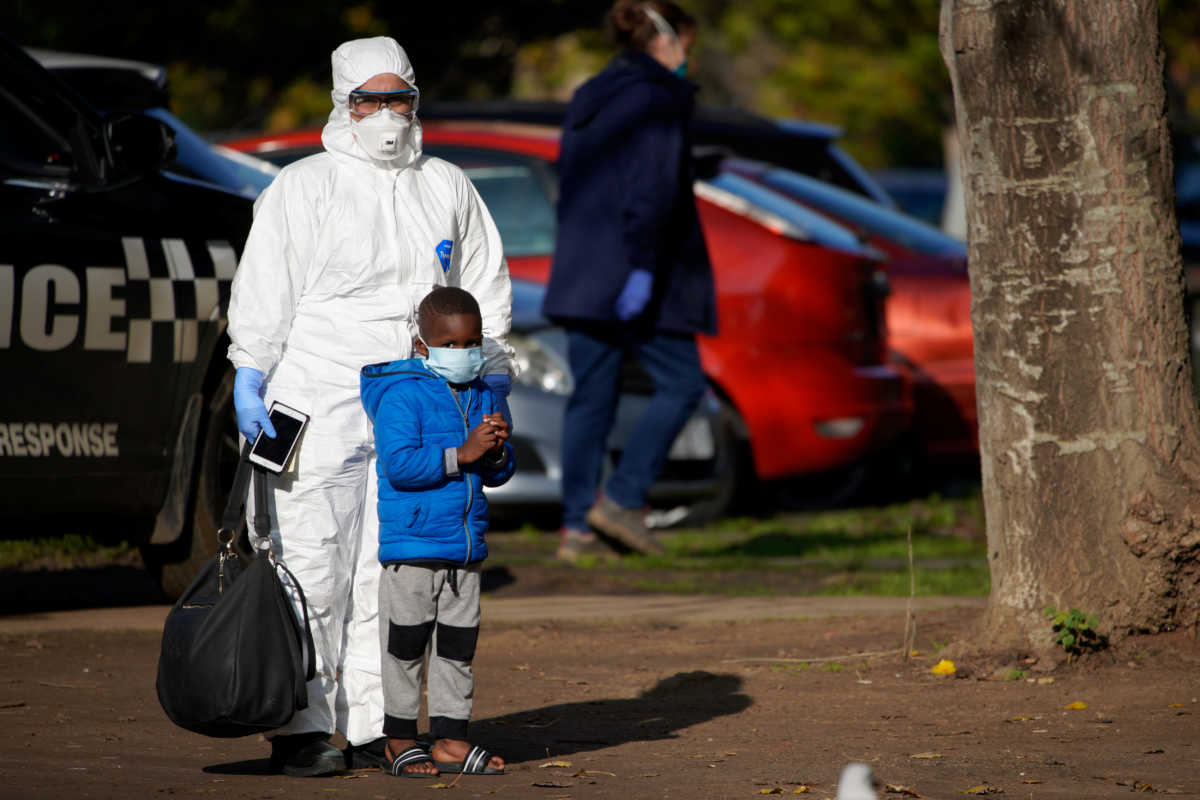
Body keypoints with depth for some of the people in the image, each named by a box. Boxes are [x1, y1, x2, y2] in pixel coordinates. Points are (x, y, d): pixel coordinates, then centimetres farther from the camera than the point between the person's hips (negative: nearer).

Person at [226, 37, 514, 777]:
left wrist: (491, 375, 13)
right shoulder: (304, 188, 2)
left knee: (393, 569, 2)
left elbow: (485, 286, 21)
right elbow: (264, 291, -2)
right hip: (320, 402, -4)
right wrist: (250, 379, -9)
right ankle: (302, 729, -3)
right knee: (314, 563, -7)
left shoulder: (448, 188, 15)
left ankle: (374, 728, 6)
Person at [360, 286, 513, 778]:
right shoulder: (402, 394, -11)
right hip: (410, 546, -7)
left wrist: (497, 453, -9)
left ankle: (450, 739, 18)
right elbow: (399, 464, -22)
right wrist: (463, 454, -24)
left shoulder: (481, 396, 11)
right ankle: (399, 740, 10)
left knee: (458, 644, 10)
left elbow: (499, 474, 15)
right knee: (406, 644, 1)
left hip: (465, 546, 7)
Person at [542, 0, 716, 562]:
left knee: (590, 399, 8)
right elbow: (653, 189, -18)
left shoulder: (588, 100, 17)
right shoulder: (658, 99, -8)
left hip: (580, 277, 8)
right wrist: (643, 267, -21)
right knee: (680, 384, 2)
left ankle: (576, 527, 4)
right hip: (633, 280, -8)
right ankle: (621, 499, -6)